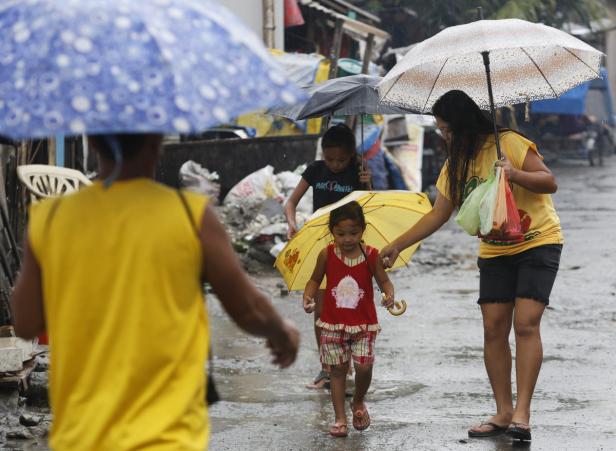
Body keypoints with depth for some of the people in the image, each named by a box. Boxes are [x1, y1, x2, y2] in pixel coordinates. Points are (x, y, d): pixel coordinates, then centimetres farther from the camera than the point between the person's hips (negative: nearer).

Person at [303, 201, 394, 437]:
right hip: (333, 323, 1)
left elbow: (383, 280, 2)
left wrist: (389, 294, -19)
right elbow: (315, 280, 7)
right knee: (337, 369, 4)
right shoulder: (327, 255, -4)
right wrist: (308, 296, -11)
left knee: (364, 366, -9)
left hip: (363, 323, -1)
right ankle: (340, 418, 12)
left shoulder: (371, 255, -6)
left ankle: (358, 403, 22)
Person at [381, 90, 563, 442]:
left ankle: (522, 413, -19)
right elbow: (438, 215, 10)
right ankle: (503, 413, 3)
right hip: (495, 252, 6)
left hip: (538, 244, -6)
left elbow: (550, 182, -15)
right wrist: (397, 246, 8)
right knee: (494, 329, -2)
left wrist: (514, 173, -32)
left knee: (526, 324, -17)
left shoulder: (508, 143, -13)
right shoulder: (455, 165, 7)